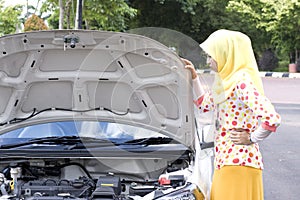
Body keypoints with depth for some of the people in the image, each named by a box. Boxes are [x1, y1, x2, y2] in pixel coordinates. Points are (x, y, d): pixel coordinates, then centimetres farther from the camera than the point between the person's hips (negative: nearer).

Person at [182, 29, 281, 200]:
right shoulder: (225, 81, 12)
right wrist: (194, 77, 20)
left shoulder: (242, 82, -18)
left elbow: (272, 118, -28)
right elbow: (205, 104, 28)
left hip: (239, 162, -10)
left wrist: (252, 138, -15)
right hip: (225, 160, 10)